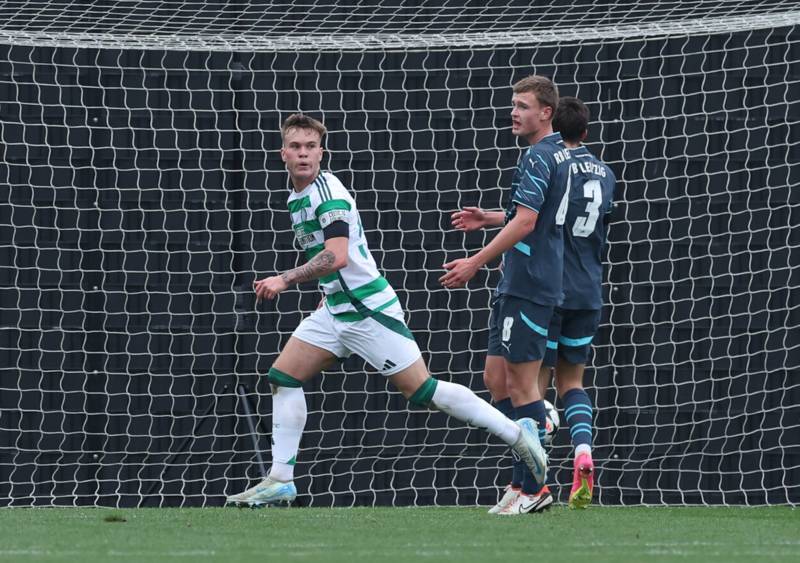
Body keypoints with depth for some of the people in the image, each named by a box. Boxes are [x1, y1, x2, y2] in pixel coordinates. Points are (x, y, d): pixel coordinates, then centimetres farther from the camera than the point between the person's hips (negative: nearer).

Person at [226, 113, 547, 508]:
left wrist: (285, 280, -26)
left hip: (369, 311, -9)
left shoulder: (328, 193, -17)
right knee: (283, 378, 3)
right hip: (335, 309, 9)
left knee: (421, 390, -10)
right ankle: (280, 481, 5)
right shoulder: (297, 198, 13)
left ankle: (516, 432, -2)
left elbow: (337, 256, -27)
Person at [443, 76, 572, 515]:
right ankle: (528, 479, 12)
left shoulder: (538, 158, -14)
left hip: (528, 288, -10)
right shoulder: (561, 154, 16)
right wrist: (491, 218, 22)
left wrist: (476, 263, -21)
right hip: (517, 286, 10)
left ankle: (531, 487, -2)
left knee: (521, 383, -6)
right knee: (497, 378, 11)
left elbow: (525, 221, -23)